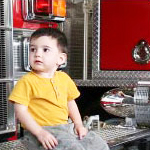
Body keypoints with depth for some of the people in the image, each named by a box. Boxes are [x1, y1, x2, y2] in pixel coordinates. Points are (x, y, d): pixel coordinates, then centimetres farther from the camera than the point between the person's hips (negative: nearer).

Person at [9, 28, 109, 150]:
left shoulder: (64, 78, 10)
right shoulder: (27, 81, -9)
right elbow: (20, 110, -13)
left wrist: (79, 125, 10)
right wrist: (40, 132, -21)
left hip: (65, 128, 7)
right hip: (38, 131, -6)